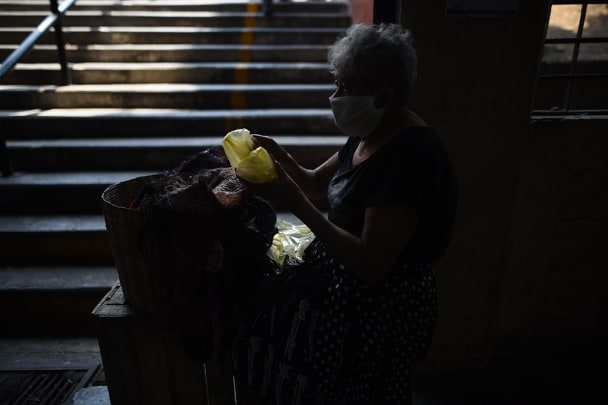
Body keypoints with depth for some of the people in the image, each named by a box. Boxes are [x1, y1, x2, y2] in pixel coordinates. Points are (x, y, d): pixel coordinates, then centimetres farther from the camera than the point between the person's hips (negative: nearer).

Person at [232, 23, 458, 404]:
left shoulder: (410, 155, -23)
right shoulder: (371, 134, 5)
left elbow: (371, 264, -26)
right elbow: (317, 185, 15)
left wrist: (294, 203, -25)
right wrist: (281, 158, -3)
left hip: (382, 303, -7)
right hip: (340, 275, 8)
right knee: (251, 314, 1)